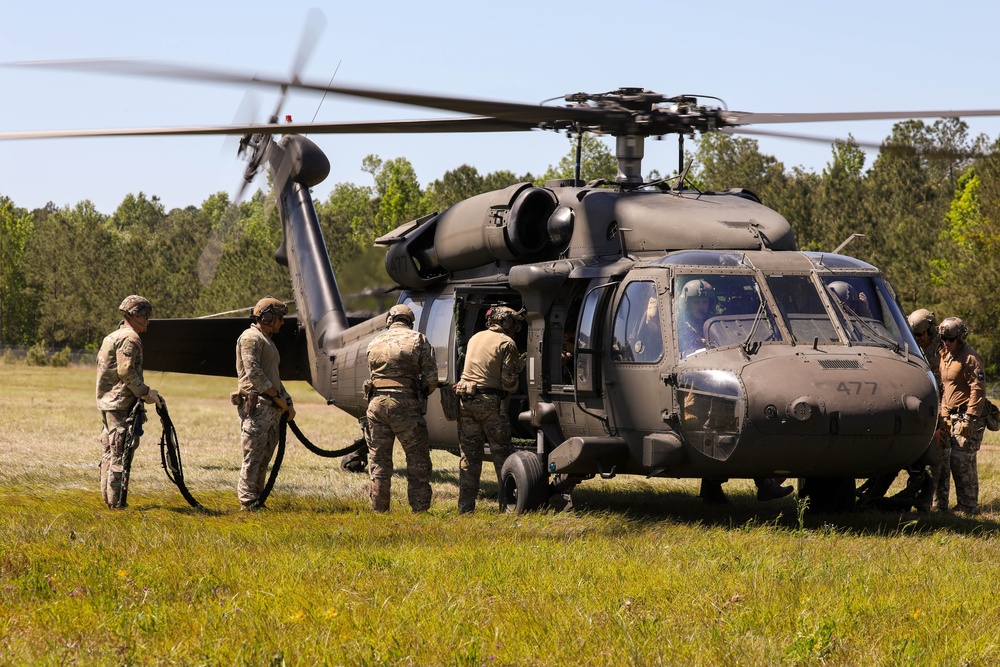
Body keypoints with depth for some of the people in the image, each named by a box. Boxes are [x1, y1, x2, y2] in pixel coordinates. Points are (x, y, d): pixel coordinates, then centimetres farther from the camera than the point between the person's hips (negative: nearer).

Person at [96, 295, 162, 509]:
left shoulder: (111, 337, 19)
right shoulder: (130, 338, -12)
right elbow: (126, 372, -21)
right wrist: (146, 392, -14)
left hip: (106, 402, 10)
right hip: (122, 403, -10)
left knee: (109, 452, 13)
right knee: (121, 453, -8)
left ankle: (109, 497, 17)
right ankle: (117, 501, -7)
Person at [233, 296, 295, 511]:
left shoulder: (267, 341, 25)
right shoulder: (251, 338, -7)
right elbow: (253, 373, -17)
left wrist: (287, 403, 18)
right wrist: (277, 396, -14)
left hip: (271, 407, 10)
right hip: (255, 406, -10)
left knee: (265, 455, 8)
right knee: (254, 454, -11)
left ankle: (255, 497, 11)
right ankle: (248, 501, -11)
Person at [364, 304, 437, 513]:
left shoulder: (374, 343, 13)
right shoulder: (419, 340, 2)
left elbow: (373, 373, 11)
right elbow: (431, 378, -2)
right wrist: (421, 395, 15)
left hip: (377, 402, 3)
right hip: (405, 405, -3)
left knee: (378, 459, 11)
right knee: (417, 460, 4)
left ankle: (379, 508, 13)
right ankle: (420, 509, 1)